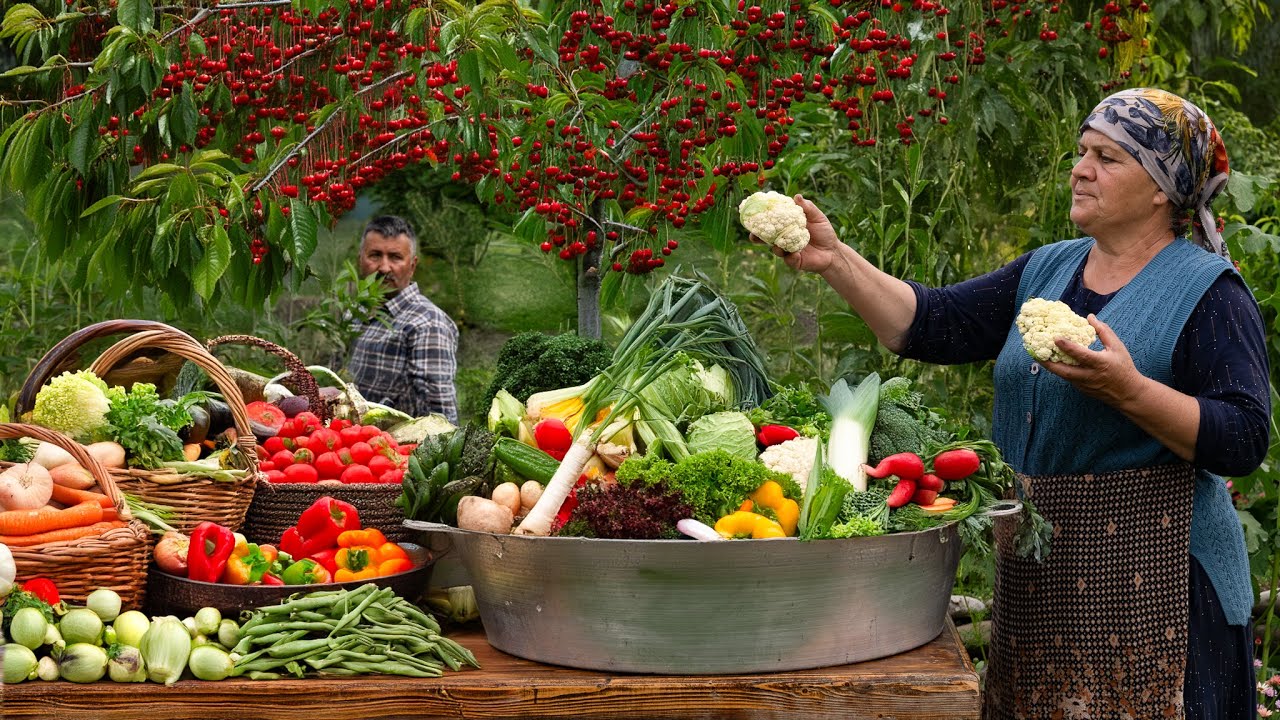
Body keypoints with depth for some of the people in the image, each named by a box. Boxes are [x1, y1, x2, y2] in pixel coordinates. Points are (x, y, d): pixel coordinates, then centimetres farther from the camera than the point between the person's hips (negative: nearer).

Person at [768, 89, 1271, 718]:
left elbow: (1243, 441, -15)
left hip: (1151, 581, -6)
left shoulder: (1208, 291, -7)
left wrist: (1128, 389, -26)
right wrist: (835, 260, -9)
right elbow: (931, 323, 3)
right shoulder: (1046, 271, 13)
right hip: (1035, 576, 6)